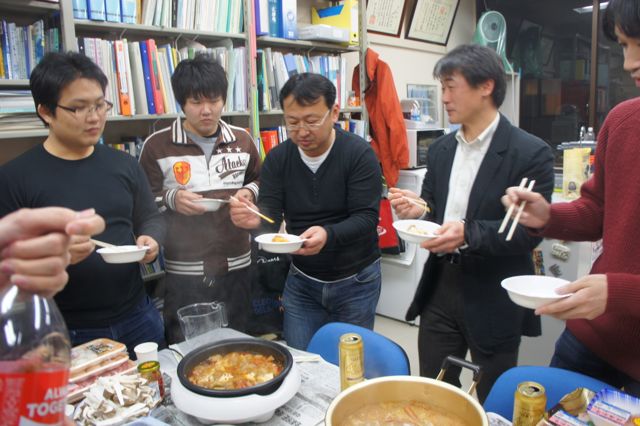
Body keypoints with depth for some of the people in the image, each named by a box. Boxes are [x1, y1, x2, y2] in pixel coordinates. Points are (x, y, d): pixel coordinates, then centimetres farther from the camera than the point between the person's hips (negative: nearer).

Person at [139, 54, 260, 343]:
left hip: (237, 264, 3)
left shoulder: (242, 140, 4)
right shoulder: (157, 145, -5)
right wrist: (172, 199, -18)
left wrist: (250, 191, -2)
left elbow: (259, 179, 19)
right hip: (184, 269, -2)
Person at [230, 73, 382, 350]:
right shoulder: (277, 158, -4)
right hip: (301, 280, 3)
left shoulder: (359, 154, -15)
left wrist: (328, 234, -40)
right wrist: (254, 219, -32)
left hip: (355, 281, -2)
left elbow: (366, 218, -21)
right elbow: (271, 213, -8)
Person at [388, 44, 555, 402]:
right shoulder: (441, 149, 7)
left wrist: (469, 233, -28)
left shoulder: (531, 152, -11)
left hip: (494, 301, -5)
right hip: (440, 289, 5)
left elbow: (530, 231, -14)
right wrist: (419, 210, -9)